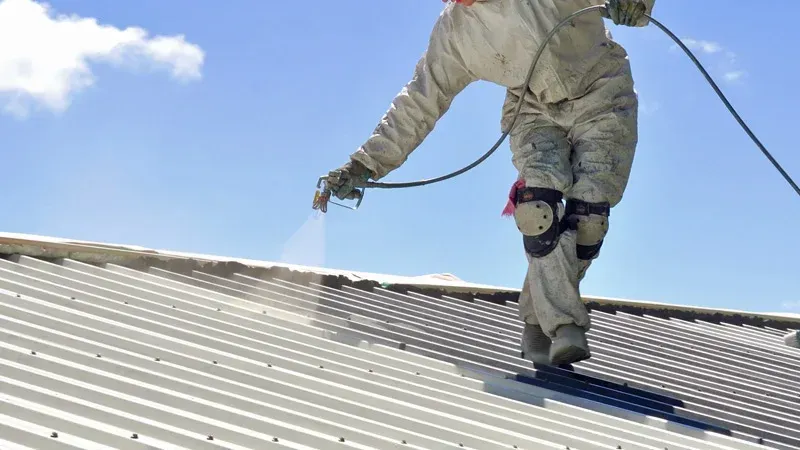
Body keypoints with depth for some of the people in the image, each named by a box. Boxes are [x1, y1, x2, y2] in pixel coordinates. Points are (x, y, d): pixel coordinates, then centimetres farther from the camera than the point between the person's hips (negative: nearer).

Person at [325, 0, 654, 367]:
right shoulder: (453, 30, -2)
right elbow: (418, 103, 5)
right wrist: (365, 164, 1)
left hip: (601, 95, -2)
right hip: (536, 112, 2)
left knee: (588, 213, -15)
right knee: (538, 204, -24)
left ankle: (539, 323, -1)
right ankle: (564, 327, -23)